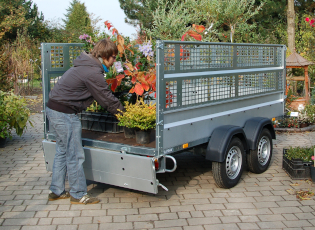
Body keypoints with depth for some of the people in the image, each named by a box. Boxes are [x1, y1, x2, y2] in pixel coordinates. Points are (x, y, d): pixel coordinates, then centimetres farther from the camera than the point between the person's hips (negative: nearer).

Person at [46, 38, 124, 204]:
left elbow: (103, 94, 18)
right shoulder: (93, 73, -19)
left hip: (54, 110, 11)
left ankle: (56, 191, 28)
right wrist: (122, 112, 2)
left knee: (62, 152, 18)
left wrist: (119, 109, 17)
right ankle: (78, 194, 13)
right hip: (65, 114, -11)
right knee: (75, 156, 1)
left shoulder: (85, 66, 13)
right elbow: (106, 99, -12)